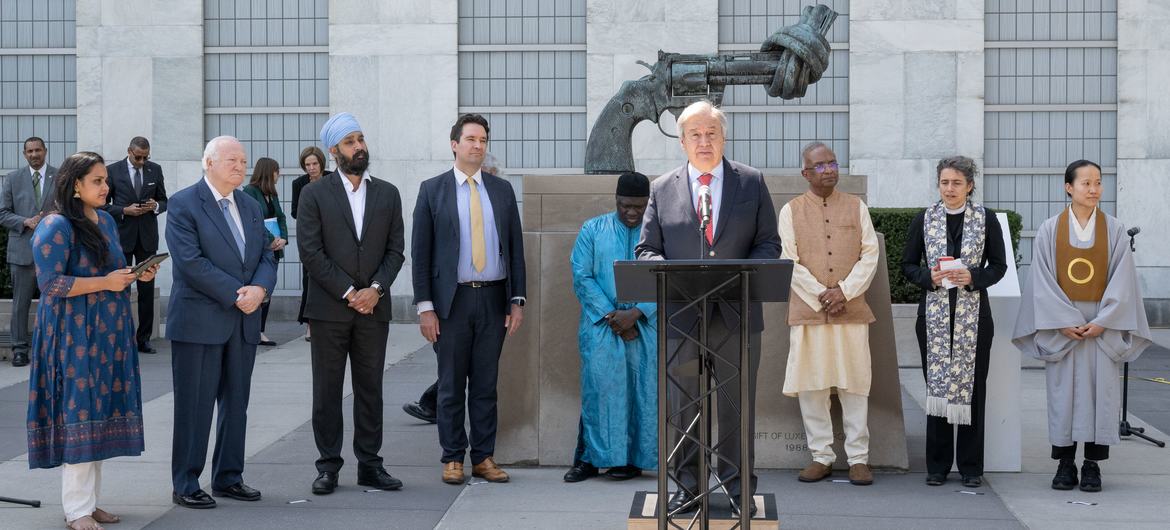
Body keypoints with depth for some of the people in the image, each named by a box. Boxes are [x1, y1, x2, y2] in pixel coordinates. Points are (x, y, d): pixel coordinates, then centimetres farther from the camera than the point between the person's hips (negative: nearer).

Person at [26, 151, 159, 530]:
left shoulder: (105, 220, 13)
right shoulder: (56, 227, -12)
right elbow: (51, 284, -18)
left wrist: (135, 274, 4)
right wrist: (105, 283, -19)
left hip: (108, 334, 8)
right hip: (73, 336, -8)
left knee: (100, 414, 9)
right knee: (79, 416, -7)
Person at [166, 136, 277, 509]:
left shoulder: (250, 207, 15)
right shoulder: (184, 205, -7)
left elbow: (266, 256, 11)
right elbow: (191, 261, -16)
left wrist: (259, 289, -11)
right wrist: (236, 294, -17)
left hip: (243, 322, 7)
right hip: (199, 321, -7)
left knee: (236, 404, 11)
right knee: (195, 406, -1)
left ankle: (228, 478, 20)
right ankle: (186, 485, 6)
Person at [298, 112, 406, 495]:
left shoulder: (387, 194, 9)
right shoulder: (315, 194, 0)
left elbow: (396, 250, 6)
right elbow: (310, 251, -7)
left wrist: (376, 289, -10)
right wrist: (348, 293, -11)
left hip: (372, 307, 3)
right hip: (329, 307, -3)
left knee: (370, 389, 6)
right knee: (327, 390, 2)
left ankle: (369, 464, 13)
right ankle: (328, 466, 9)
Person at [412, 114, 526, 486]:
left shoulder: (502, 190, 9)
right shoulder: (432, 189, 2)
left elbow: (515, 247, 10)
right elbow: (420, 251, 0)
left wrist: (517, 300, 3)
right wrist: (425, 306, -6)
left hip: (493, 299, 2)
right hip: (452, 299, -2)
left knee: (486, 384, 6)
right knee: (451, 385, 3)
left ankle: (484, 457, 13)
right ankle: (453, 458, 11)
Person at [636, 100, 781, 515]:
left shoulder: (752, 182, 7)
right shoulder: (662, 189, 7)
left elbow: (769, 243, 6)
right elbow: (646, 250, 7)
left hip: (737, 313, 0)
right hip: (681, 313, 1)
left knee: (737, 404, 5)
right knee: (682, 405, 5)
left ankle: (739, 487, 15)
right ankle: (688, 487, 16)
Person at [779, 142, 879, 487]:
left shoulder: (856, 207, 9)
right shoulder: (791, 211, 6)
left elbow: (870, 255, 2)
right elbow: (789, 261, -2)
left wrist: (844, 291, -10)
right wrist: (821, 296, -10)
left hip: (852, 312, 0)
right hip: (807, 312, 0)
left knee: (854, 384, 0)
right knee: (810, 386, 0)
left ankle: (858, 458, 5)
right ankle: (821, 456, 10)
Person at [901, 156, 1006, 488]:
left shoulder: (986, 220, 4)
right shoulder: (924, 220, 6)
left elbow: (999, 265, 5)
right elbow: (908, 265, 8)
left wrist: (973, 277, -13)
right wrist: (929, 277, -12)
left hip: (973, 314, -1)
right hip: (934, 314, 1)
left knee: (972, 386, 0)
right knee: (936, 385, 1)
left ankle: (970, 467, 8)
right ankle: (937, 465, 9)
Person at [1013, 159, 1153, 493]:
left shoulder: (1113, 230, 2)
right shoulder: (1050, 230, 2)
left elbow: (1122, 280, -2)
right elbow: (1042, 280, -2)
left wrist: (1101, 322, -12)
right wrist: (1064, 321, -11)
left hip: (1103, 324, 0)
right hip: (1061, 324, 0)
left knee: (1099, 389, -1)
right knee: (1063, 390, 0)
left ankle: (1092, 465, 6)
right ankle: (1065, 464, 8)